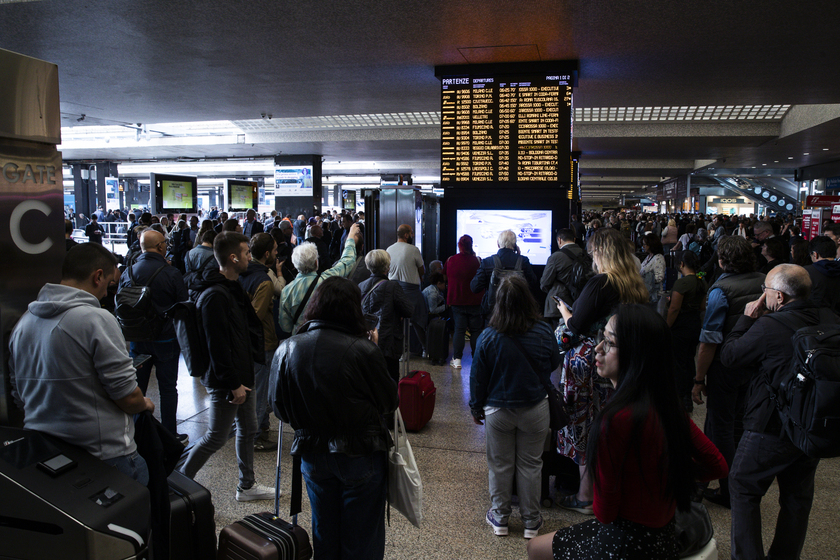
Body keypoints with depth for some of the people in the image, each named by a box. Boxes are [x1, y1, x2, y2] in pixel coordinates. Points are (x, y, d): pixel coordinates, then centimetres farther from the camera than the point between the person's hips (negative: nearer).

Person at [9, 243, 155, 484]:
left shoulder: (22, 323, 5)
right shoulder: (96, 319, -20)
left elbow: (19, 397, 14)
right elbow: (128, 396, -19)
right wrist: (145, 404, 2)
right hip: (105, 456, -7)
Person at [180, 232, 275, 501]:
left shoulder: (233, 288, 10)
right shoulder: (215, 296, -23)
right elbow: (217, 346, -25)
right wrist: (233, 384, -21)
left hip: (243, 374, 10)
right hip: (225, 381, -10)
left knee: (248, 430, 18)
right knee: (217, 437, 2)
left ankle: (247, 485, 33)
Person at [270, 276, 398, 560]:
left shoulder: (287, 349, -10)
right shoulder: (364, 350, -22)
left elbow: (279, 408, -1)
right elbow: (389, 402, -9)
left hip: (312, 454, 4)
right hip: (361, 454, -3)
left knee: (324, 536, 24)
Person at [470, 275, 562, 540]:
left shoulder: (488, 337, -17)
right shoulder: (544, 332, -14)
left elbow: (478, 377, -7)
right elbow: (555, 364, 5)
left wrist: (476, 407, 7)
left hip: (498, 410, -1)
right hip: (535, 409, 1)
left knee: (500, 465, 15)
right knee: (530, 464, 15)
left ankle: (500, 518, 30)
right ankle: (531, 521, 28)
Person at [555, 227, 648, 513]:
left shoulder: (600, 283, -19)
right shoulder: (637, 286, 4)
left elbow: (576, 326, -18)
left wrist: (565, 311, 3)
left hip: (589, 363, -7)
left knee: (586, 428, 4)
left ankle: (586, 497, 15)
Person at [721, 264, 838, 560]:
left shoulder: (769, 326, -24)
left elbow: (729, 356, -12)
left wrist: (747, 319, -3)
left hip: (772, 428, -7)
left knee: (743, 488, 11)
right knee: (797, 496, 20)